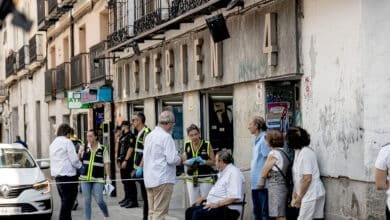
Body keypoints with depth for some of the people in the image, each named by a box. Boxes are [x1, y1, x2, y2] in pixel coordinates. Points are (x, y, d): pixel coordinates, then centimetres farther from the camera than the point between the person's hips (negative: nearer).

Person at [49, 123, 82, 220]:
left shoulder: (53, 143, 17)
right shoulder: (67, 142, -9)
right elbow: (74, 160, -12)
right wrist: (81, 166, 5)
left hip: (57, 176, 9)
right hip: (68, 175, -9)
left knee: (65, 202, 16)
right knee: (67, 202, -7)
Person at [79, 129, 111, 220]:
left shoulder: (103, 149, 0)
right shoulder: (84, 148, 6)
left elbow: (106, 164, 1)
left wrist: (108, 177, -4)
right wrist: (80, 153, -13)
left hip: (98, 179, -2)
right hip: (85, 178, 2)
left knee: (99, 200, -4)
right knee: (86, 200, 4)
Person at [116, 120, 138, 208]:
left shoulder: (130, 136, -12)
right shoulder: (123, 137, 18)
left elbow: (130, 148, -19)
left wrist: (125, 160, -21)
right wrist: (119, 160, 20)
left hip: (128, 162, -10)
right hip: (123, 162, 10)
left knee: (129, 181, -10)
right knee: (124, 180, 15)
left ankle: (133, 201, -10)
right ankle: (127, 198, 24)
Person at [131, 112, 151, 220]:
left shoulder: (146, 132, -14)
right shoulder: (140, 133, 16)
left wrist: (140, 167, -24)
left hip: (144, 169, -9)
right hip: (140, 168, 9)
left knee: (146, 195, -5)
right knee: (145, 195, 12)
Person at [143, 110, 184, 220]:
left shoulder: (149, 136, 11)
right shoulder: (166, 137, -13)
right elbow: (171, 159, -18)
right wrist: (180, 159, 4)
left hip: (149, 179, 8)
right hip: (162, 179, -8)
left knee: (152, 211, 12)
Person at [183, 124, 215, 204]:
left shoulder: (207, 145, -5)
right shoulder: (187, 145, 4)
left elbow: (213, 161, -3)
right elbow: (183, 160, 10)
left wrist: (203, 161, -21)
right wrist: (189, 162, -12)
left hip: (205, 179, -3)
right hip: (191, 180, 3)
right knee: (193, 204, 4)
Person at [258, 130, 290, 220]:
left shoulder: (273, 153, -11)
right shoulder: (284, 153, 14)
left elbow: (265, 170, -2)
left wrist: (261, 181, 13)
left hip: (275, 186, -9)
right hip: (283, 186, 9)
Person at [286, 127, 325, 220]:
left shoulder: (306, 153, -17)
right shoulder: (298, 152, 12)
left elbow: (307, 179, -19)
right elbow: (297, 178, 16)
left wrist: (299, 197, -10)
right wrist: (294, 196, 12)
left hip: (312, 194, -9)